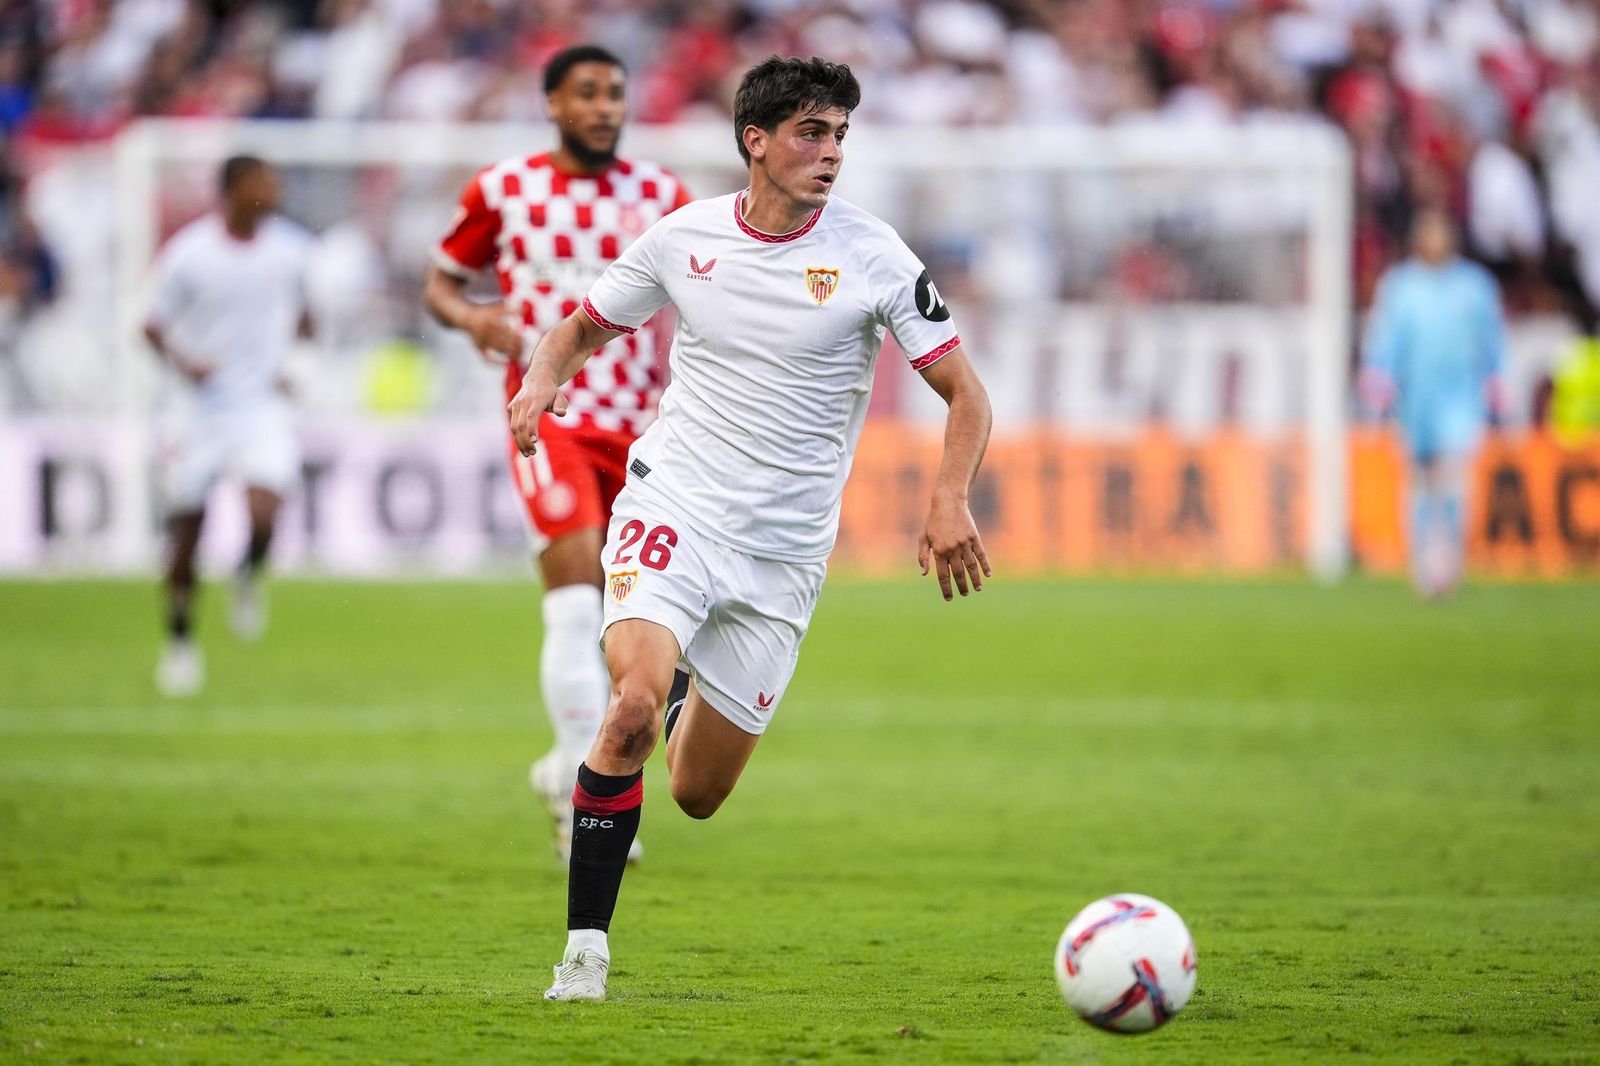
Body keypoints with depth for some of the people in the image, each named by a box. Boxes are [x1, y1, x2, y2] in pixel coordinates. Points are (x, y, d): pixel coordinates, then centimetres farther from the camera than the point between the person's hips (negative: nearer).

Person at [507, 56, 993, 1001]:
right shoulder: (683, 239, 0)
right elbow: (585, 326, 16)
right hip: (674, 507, -1)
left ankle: (689, 709, 44)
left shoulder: (873, 255, -5)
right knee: (634, 704, -28)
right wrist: (543, 380, -7)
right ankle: (585, 944, -18)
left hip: (783, 553, 1)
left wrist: (951, 500, -21)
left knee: (698, 794, 5)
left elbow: (964, 393, -2)